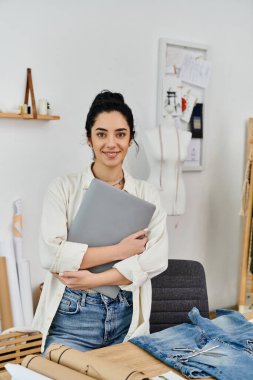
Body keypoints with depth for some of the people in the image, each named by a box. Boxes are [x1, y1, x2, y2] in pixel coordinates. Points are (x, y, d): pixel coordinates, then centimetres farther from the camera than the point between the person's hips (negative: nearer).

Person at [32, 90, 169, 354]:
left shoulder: (146, 193, 2)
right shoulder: (63, 188, -4)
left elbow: (157, 258, -9)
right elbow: (51, 255, -16)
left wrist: (93, 279, -17)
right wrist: (120, 250, -15)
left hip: (129, 319, 2)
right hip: (73, 317, -2)